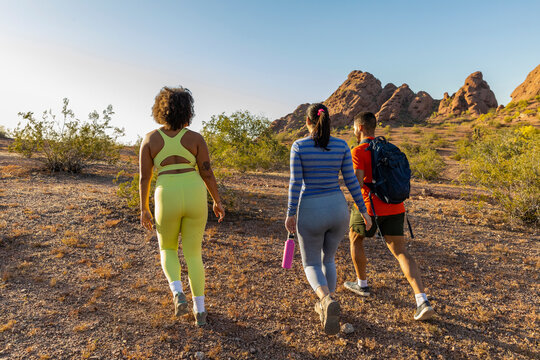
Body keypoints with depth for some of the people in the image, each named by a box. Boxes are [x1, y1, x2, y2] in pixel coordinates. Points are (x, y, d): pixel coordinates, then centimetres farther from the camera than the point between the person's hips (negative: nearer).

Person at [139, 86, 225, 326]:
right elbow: (207, 174, 0)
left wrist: (143, 209, 11)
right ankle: (200, 311, 17)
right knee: (193, 254, 15)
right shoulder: (195, 138, 0)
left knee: (168, 250, 25)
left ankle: (178, 294, 2)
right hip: (194, 197, 1)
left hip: (167, 199, 0)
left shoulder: (150, 139, 2)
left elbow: (144, 177, 2)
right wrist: (217, 202, 11)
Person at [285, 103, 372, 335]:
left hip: (311, 213, -3)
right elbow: (351, 181, -1)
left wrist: (290, 214, -3)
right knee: (327, 258, 27)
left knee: (311, 265, 13)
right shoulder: (341, 145, -1)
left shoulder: (299, 146, -9)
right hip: (338, 209, 4)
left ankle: (328, 302, -16)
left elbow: (295, 183, -12)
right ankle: (325, 307, 33)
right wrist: (363, 210, 8)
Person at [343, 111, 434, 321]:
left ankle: (362, 284, 33)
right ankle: (422, 302, -8)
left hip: (370, 207, -6)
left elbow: (358, 182, -19)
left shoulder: (358, 151, -8)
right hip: (394, 208, 6)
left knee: (355, 239, 21)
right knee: (401, 253, 6)